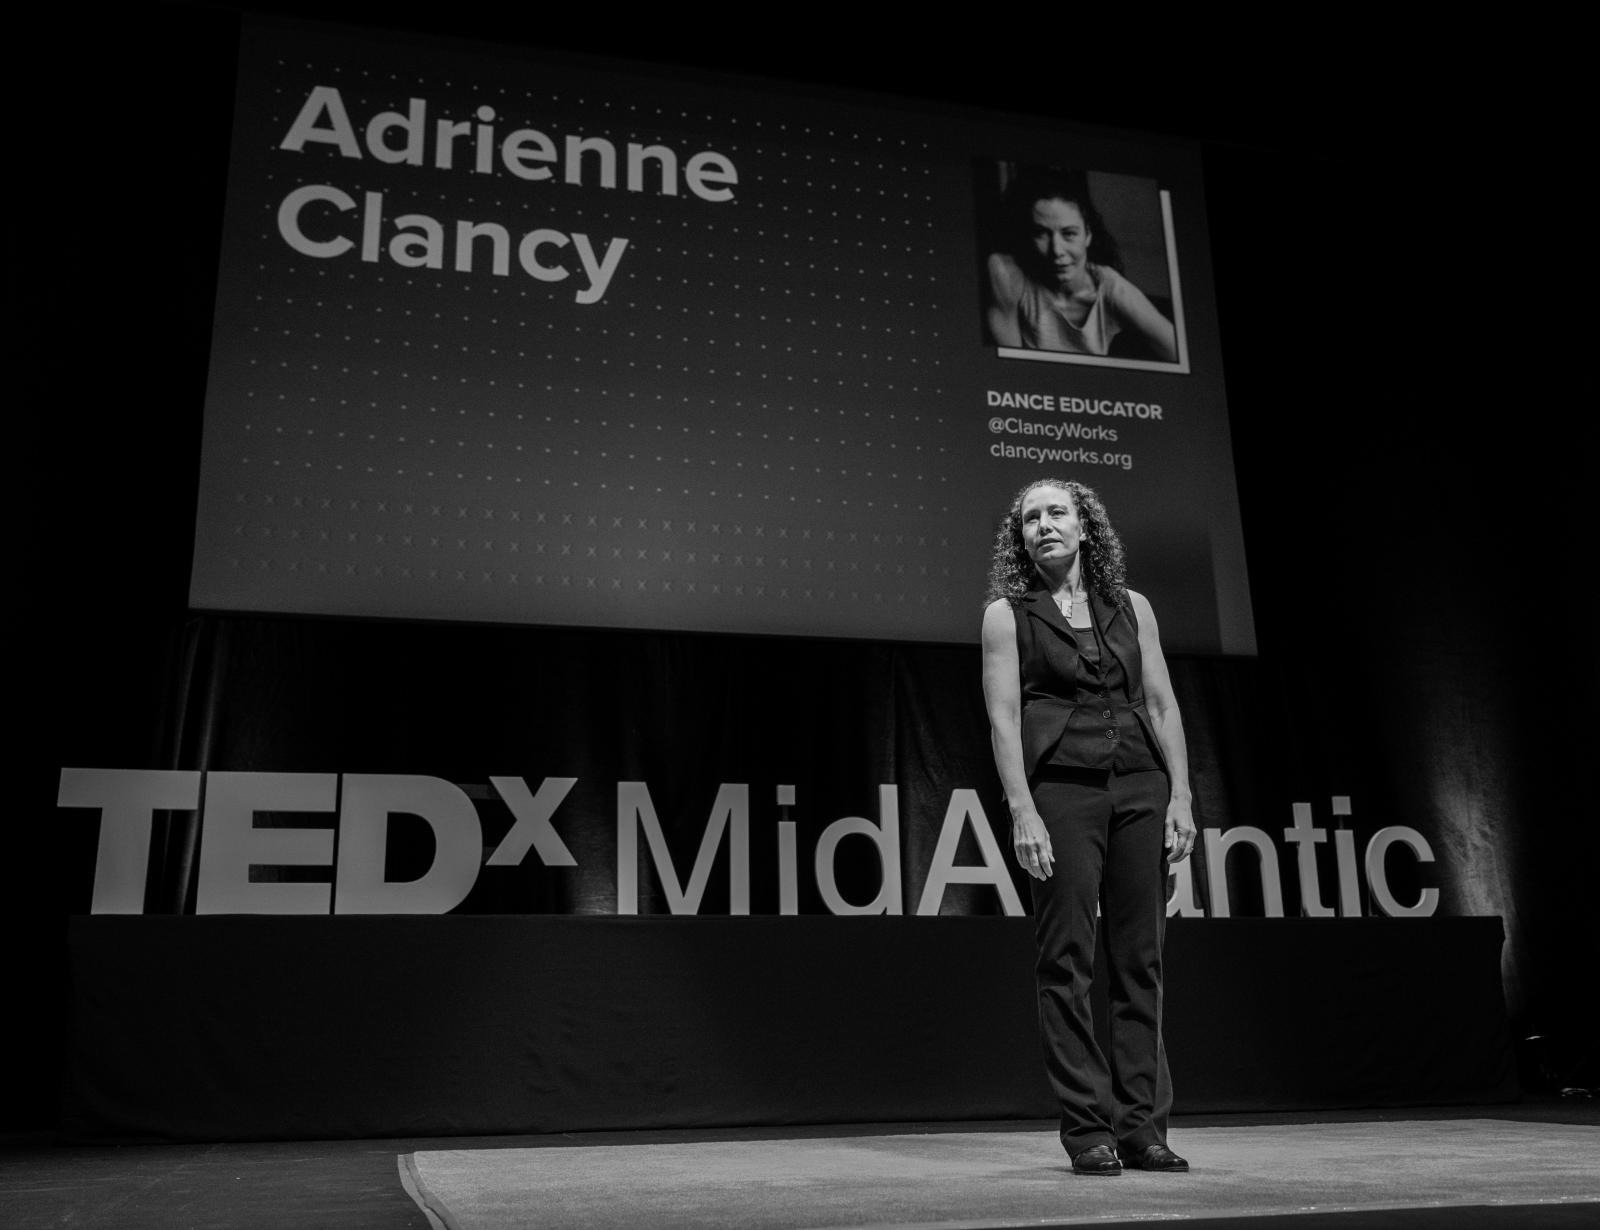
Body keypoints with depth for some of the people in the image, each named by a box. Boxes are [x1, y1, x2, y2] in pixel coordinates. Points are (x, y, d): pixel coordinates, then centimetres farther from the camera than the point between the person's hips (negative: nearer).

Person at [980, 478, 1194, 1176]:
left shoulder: (1131, 606, 14)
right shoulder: (1007, 614, 5)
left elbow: (1161, 704, 11)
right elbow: (1004, 718, -3)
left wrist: (1180, 796, 2)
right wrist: (1023, 811, -13)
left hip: (1141, 784, 3)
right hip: (1060, 785, -3)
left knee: (1140, 958, 3)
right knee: (1066, 960, -3)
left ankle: (1142, 1125, 12)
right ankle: (1087, 1129, 5)